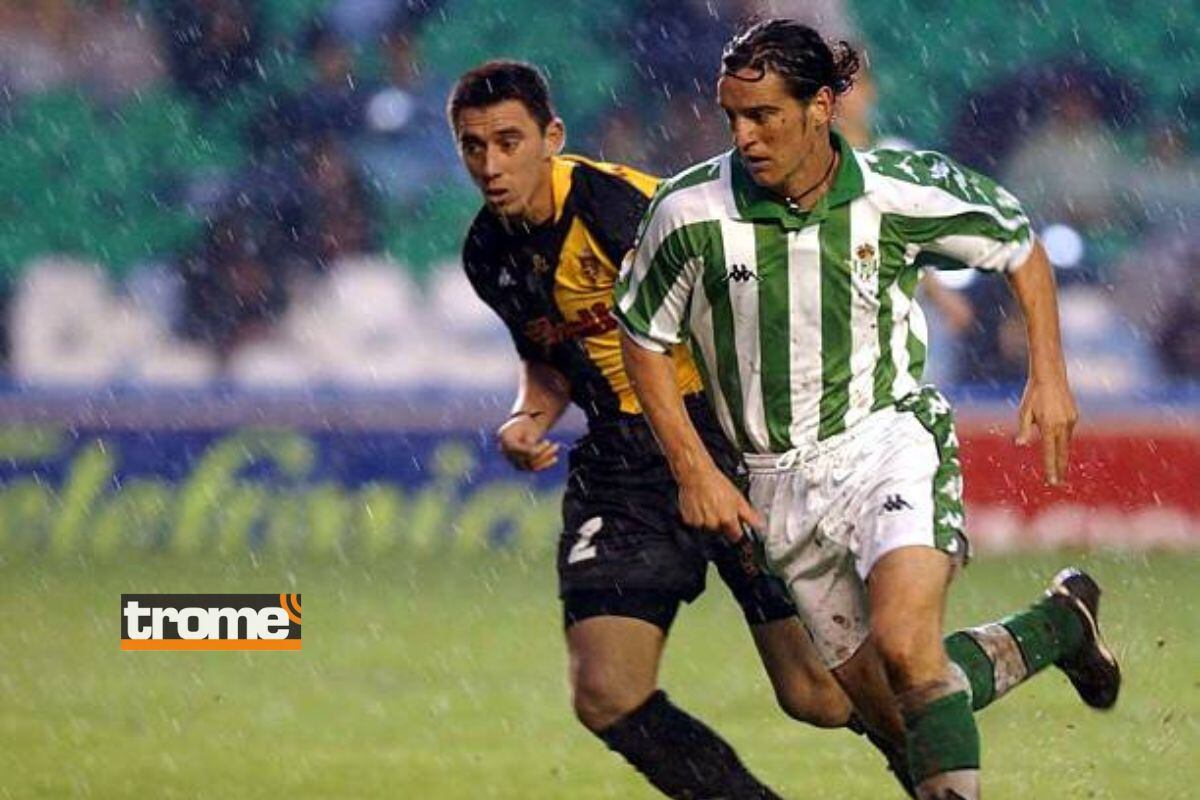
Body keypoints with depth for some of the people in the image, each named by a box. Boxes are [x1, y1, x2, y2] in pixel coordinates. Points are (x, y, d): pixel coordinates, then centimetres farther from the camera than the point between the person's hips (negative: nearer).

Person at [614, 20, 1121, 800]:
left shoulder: (901, 191, -11)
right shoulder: (689, 211, -11)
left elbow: (1019, 243, 8)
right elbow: (643, 339, 4)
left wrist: (1049, 374, 1)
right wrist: (695, 471, -3)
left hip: (892, 441, -3)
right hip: (779, 485, 3)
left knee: (904, 646, -29)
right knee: (885, 704, 4)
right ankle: (1062, 624, 29)